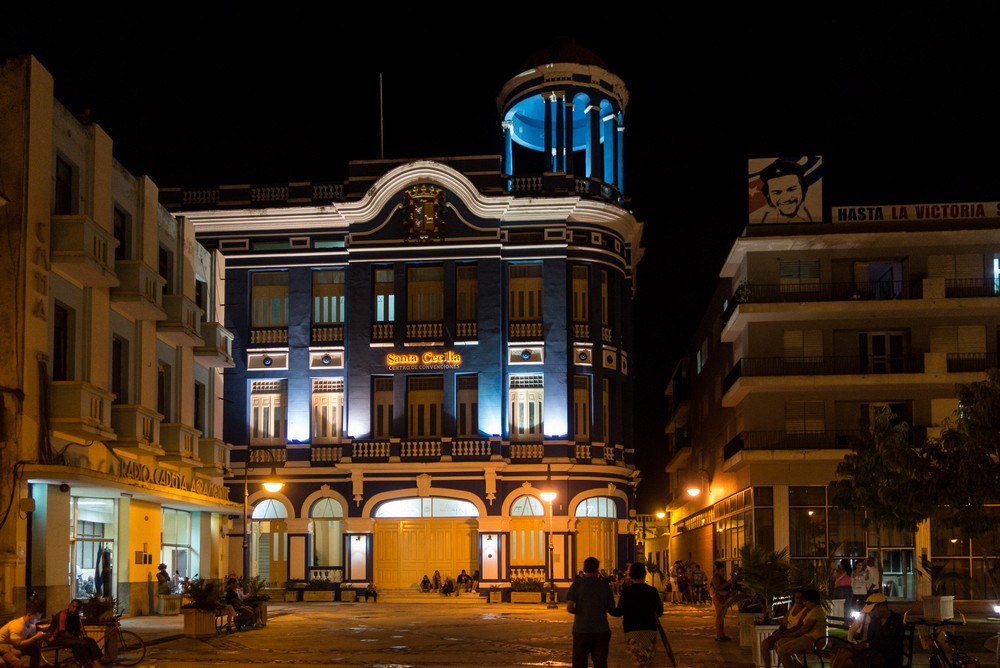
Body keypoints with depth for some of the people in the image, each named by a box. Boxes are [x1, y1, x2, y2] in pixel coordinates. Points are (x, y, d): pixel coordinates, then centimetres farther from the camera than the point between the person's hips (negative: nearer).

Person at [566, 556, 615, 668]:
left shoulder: (577, 584, -4)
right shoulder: (605, 585, 3)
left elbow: (569, 608, -11)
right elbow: (611, 607, 8)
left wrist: (577, 611, 9)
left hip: (582, 630, -2)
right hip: (602, 630, 2)